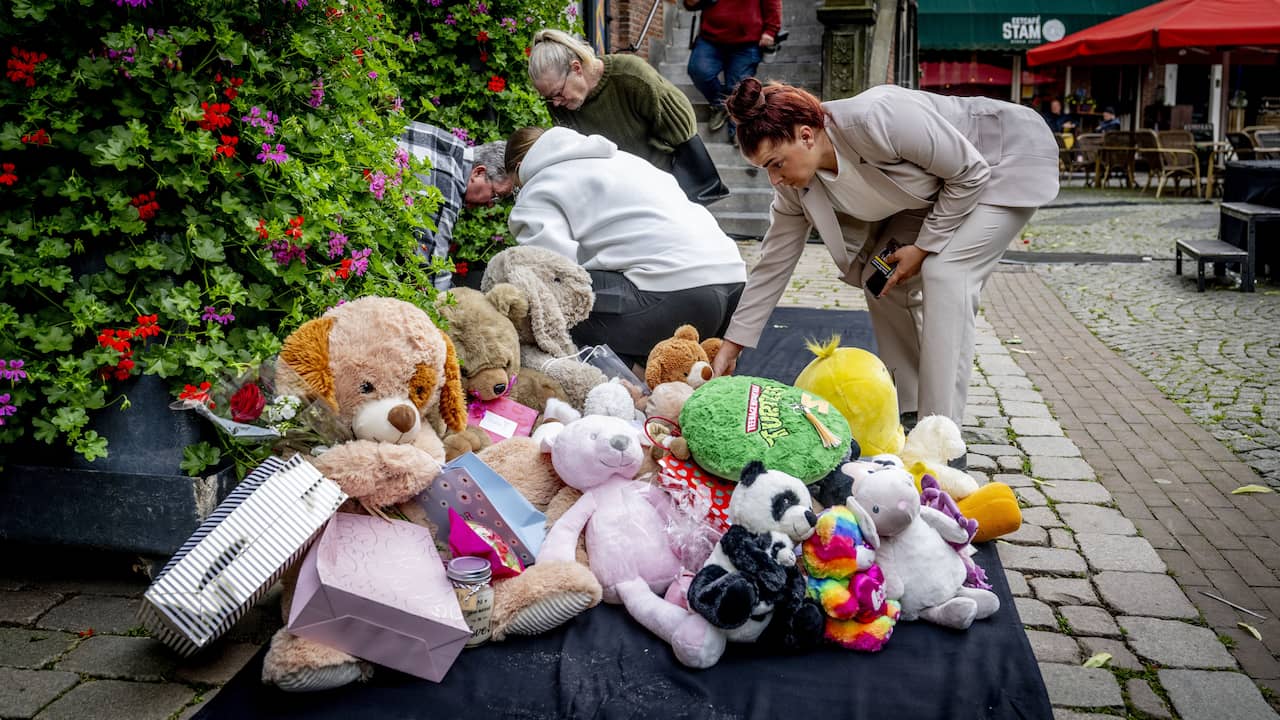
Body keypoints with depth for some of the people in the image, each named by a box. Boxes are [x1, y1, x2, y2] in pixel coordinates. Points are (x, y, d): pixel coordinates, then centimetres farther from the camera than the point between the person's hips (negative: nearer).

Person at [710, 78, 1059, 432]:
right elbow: (773, 266, -6)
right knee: (880, 278, -2)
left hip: (1010, 162, -7)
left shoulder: (874, 119, -37)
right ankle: (907, 412, 11)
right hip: (937, 188, 8)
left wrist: (924, 247, -21)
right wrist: (732, 345, -6)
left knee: (944, 271, -24)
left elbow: (970, 172, -26)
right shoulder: (797, 186, -15)